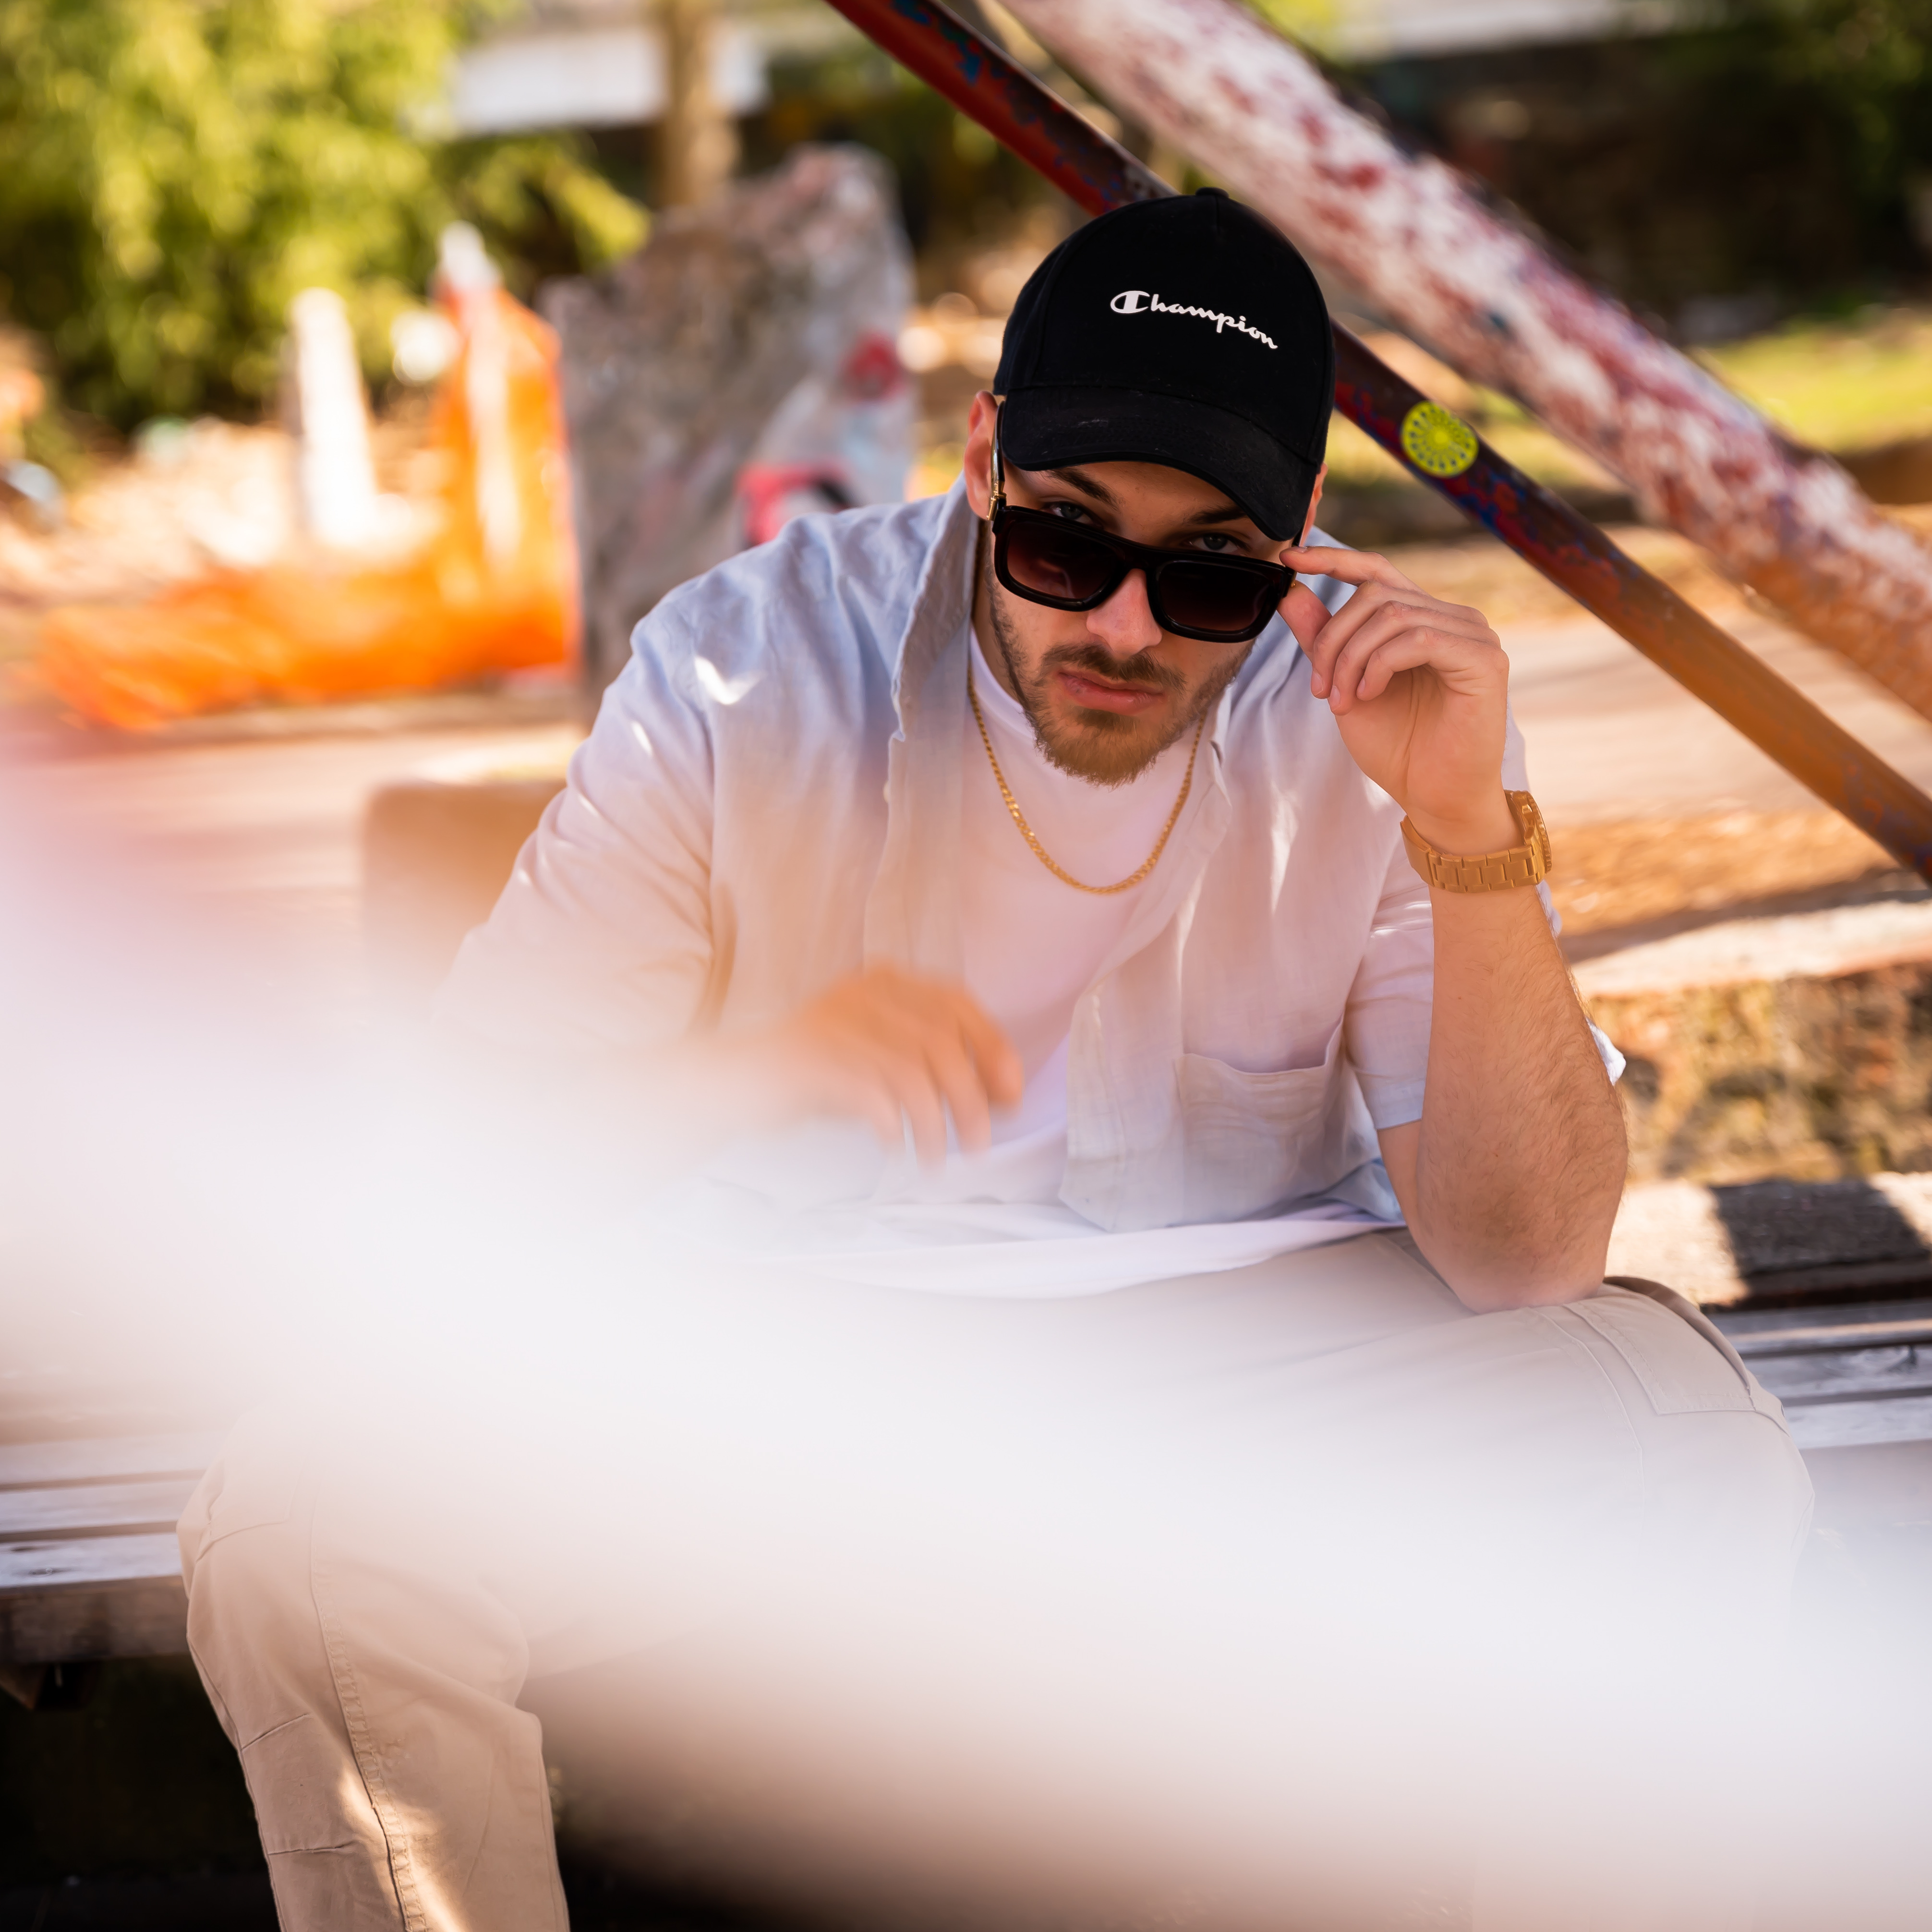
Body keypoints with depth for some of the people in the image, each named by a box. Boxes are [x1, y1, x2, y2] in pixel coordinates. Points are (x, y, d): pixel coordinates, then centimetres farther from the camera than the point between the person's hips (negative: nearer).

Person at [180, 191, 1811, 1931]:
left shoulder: (1388, 702, -11)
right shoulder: (743, 678, -15)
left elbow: (1524, 1258, -16)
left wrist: (1474, 839, -30)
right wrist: (764, 1072, -38)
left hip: (1252, 1307, 1)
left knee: (1697, 1489, -25)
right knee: (309, 1541, -27)